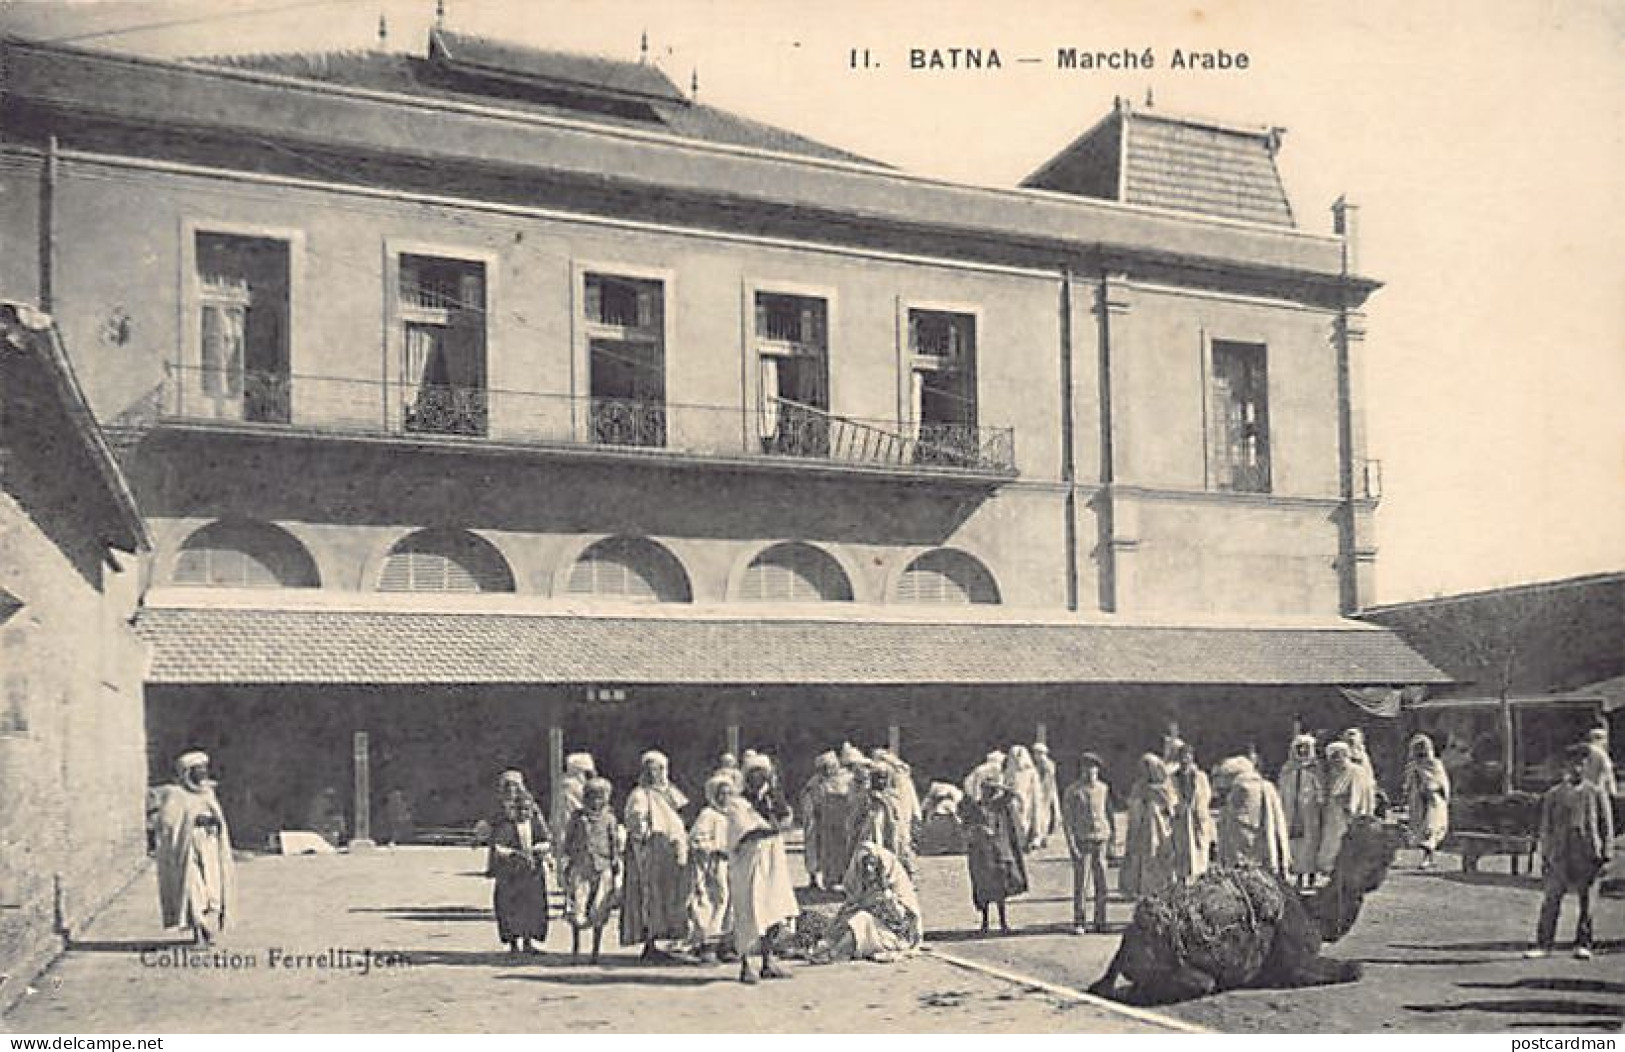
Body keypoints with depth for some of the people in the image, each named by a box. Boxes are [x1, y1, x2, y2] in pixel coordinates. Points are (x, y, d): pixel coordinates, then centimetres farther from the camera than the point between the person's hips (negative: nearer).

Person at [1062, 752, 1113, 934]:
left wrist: (1113, 834, 10)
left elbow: (1109, 814, 16)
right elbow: (1066, 818, -4)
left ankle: (1100, 922, 12)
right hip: (1081, 841, -3)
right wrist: (1070, 842, -11)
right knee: (1080, 883, -4)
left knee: (1101, 883, 4)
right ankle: (1078, 923, 3)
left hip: (1101, 839, 3)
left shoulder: (1103, 789, 7)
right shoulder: (1072, 791, -3)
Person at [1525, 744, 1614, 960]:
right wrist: (1544, 857, 8)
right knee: (1551, 900, -3)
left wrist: (1604, 855, 0)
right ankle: (1544, 945, 2)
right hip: (1560, 855, 0)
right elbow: (1545, 828, 12)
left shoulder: (1596, 794, 7)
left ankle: (1583, 945, 14)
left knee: (1587, 901, 3)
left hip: (1588, 855, 0)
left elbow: (1606, 827, 8)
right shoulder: (1554, 794, 9)